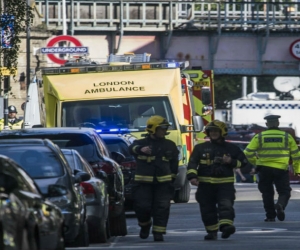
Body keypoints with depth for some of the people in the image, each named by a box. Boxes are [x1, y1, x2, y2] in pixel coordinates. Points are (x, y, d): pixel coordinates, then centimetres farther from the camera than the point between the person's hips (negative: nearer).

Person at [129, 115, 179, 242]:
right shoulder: (141, 143, -1)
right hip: (143, 182, -2)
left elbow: (174, 163, 19)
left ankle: (158, 232, 0)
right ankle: (145, 225, 25)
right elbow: (133, 148, -26)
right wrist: (141, 149, -49)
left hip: (163, 183, 2)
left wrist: (172, 178, 15)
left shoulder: (170, 145, 10)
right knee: (142, 206, -4)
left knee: (162, 208, -5)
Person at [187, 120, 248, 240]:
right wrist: (192, 176, -20)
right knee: (208, 209, 5)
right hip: (205, 185, 1)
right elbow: (192, 163, -2)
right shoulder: (200, 148, 7)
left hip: (225, 184, -1)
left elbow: (243, 161, 14)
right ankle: (212, 231, 16)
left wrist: (231, 162, -6)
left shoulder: (231, 148, 9)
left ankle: (226, 226, -35)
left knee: (226, 205, -20)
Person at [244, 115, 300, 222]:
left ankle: (270, 216, 11)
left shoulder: (259, 137, 1)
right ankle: (280, 205, -23)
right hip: (281, 169, -1)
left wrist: (255, 162, 15)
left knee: (267, 193, 13)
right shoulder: (287, 137, 3)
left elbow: (248, 152, -2)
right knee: (284, 192, 7)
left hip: (265, 169, 1)